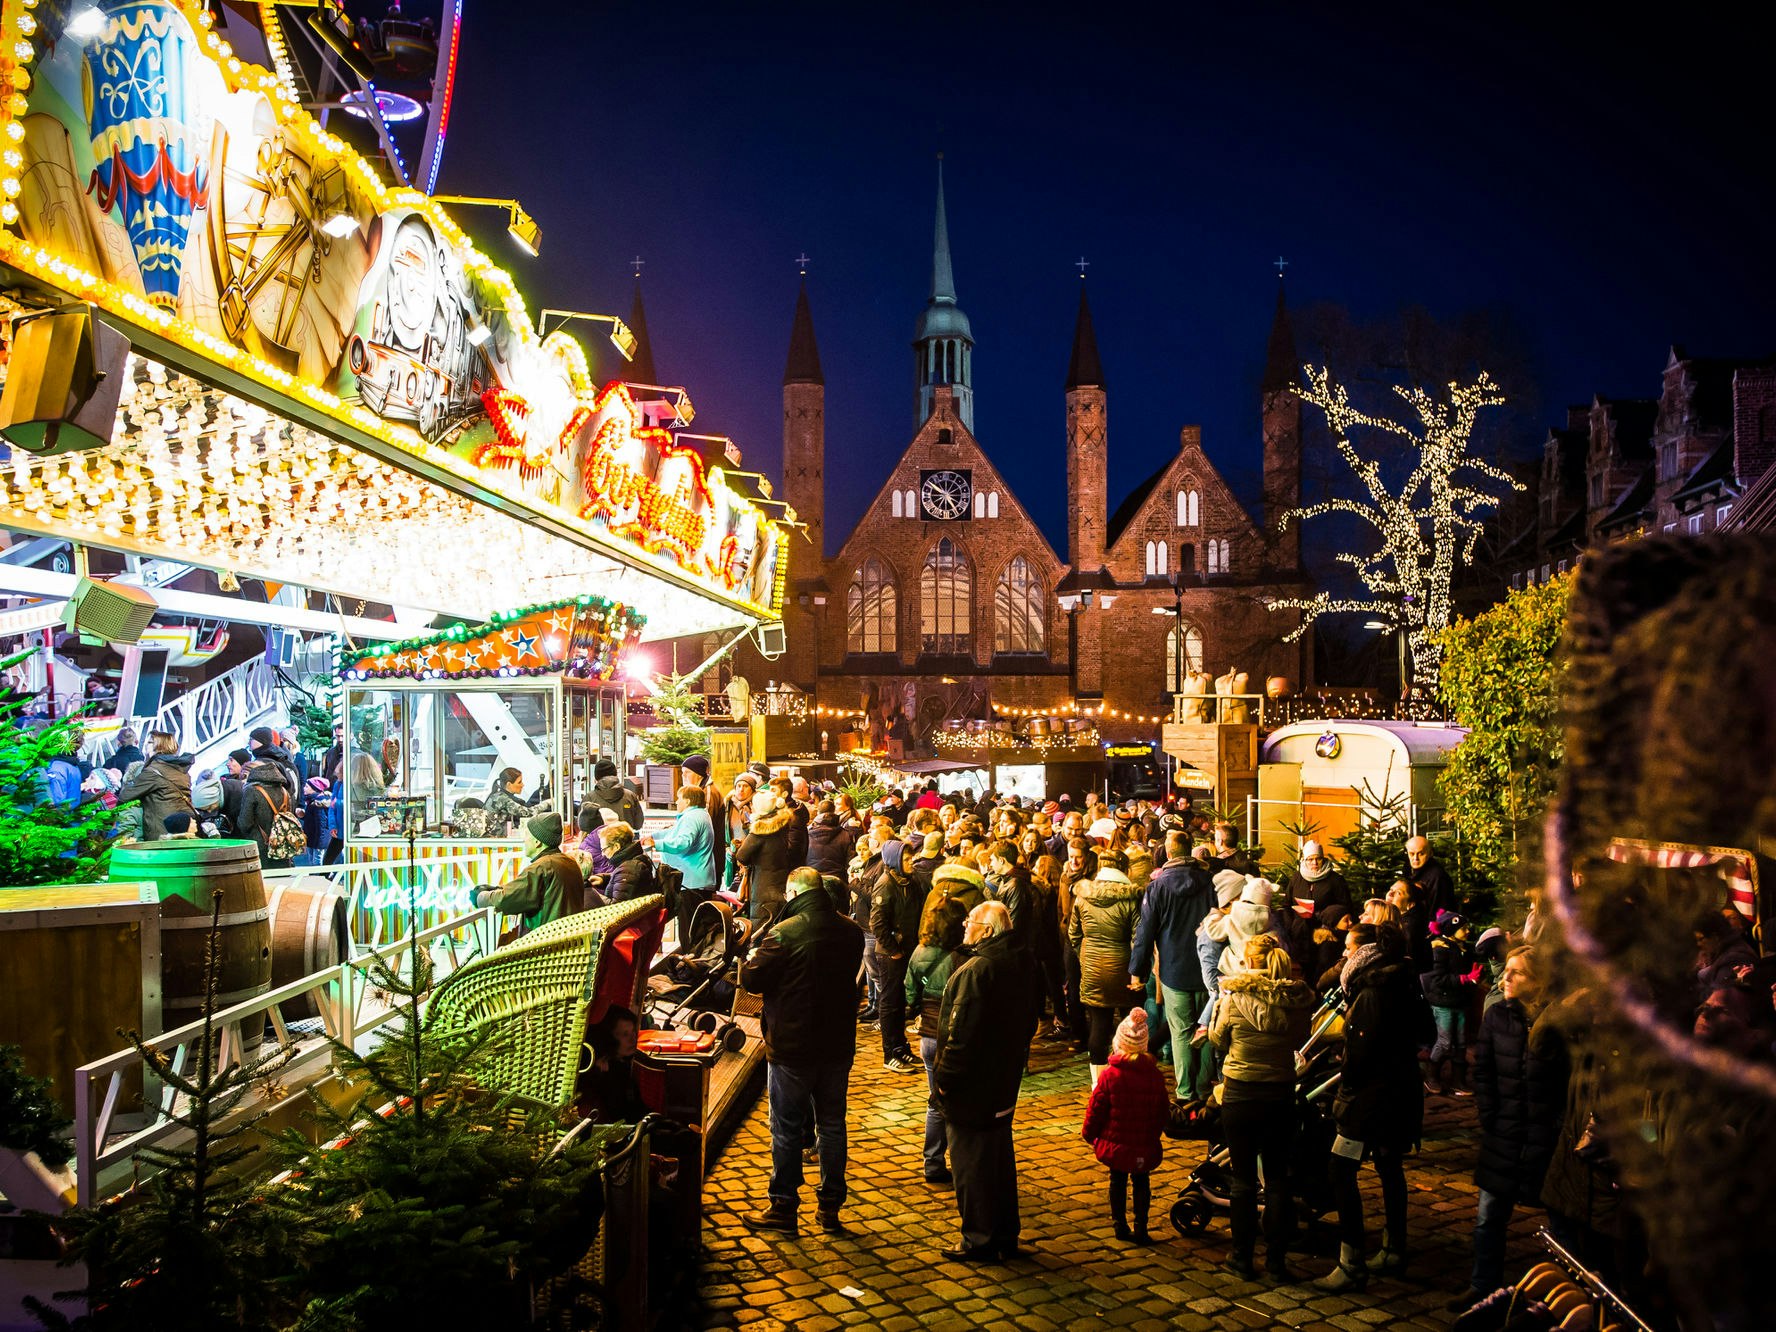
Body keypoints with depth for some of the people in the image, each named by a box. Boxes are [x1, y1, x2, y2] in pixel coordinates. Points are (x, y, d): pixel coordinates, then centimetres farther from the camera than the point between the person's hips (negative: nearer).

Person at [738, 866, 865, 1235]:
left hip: (792, 1048, -5)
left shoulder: (784, 933, -19)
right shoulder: (851, 931, -1)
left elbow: (752, 979, -13)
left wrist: (751, 958, 8)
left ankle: (783, 1207, 16)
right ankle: (830, 1206, 23)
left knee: (787, 1129, 7)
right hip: (838, 1046, 5)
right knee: (832, 1125, 15)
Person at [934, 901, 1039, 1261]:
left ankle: (979, 1241, 14)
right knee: (1001, 1160, 18)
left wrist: (945, 1076, -15)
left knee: (971, 1164, 4)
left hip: (971, 1087, -9)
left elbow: (961, 1032, -24)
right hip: (1004, 1083, 9)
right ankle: (1006, 1237, 27)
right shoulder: (1020, 964, 5)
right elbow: (1028, 1022, 14)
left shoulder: (976, 970, -24)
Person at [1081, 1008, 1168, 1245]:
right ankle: (1140, 1228, 10)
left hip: (1115, 1143, -1)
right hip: (1145, 1146, 1)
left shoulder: (1110, 1075, -14)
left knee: (1117, 1182, 14)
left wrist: (1089, 1134, 8)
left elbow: (1096, 1109, -8)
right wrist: (1154, 1134, 20)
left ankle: (1120, 1225, 20)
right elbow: (1162, 1112, 5)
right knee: (1141, 1183, 12)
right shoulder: (1155, 1075, -6)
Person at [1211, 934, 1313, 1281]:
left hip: (1240, 1095, -2)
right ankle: (1276, 1260, 18)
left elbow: (1217, 1041, -1)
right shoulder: (1297, 1000, -8)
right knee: (1278, 1178, 12)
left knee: (1244, 1179, 10)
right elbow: (1300, 1040, 7)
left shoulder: (1234, 998, -15)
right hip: (1281, 1095, 2)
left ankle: (1243, 1257, 18)